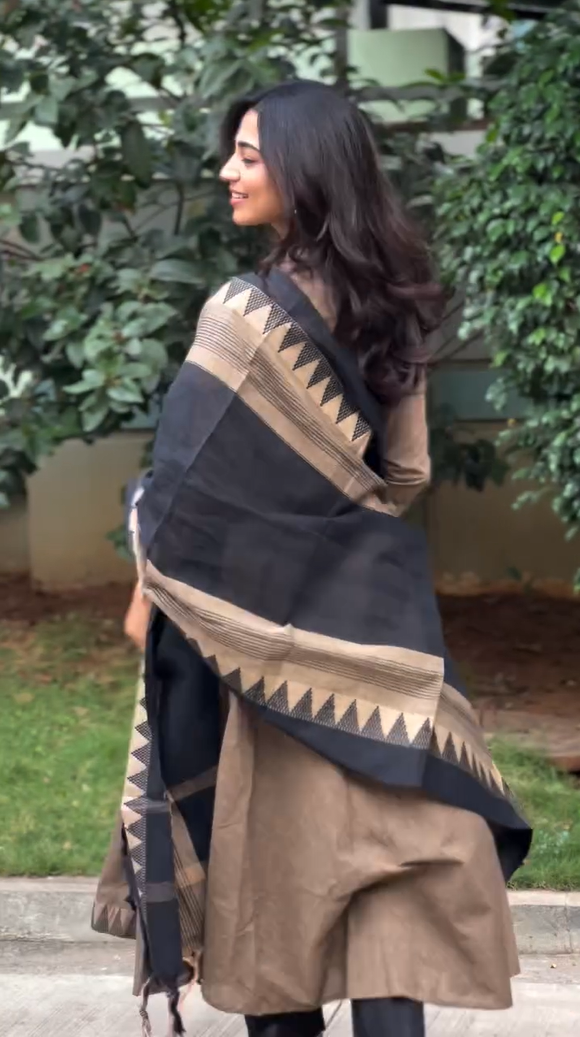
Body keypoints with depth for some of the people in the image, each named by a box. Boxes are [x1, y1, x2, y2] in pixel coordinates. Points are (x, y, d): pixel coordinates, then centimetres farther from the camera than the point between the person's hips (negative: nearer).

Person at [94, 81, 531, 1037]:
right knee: (377, 827, 5)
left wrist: (151, 590, -2)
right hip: (373, 598, 6)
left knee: (280, 839, 8)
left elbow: (196, 473, -14)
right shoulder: (387, 307, 4)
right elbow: (407, 471, 10)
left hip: (268, 610, -5)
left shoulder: (248, 312, -17)